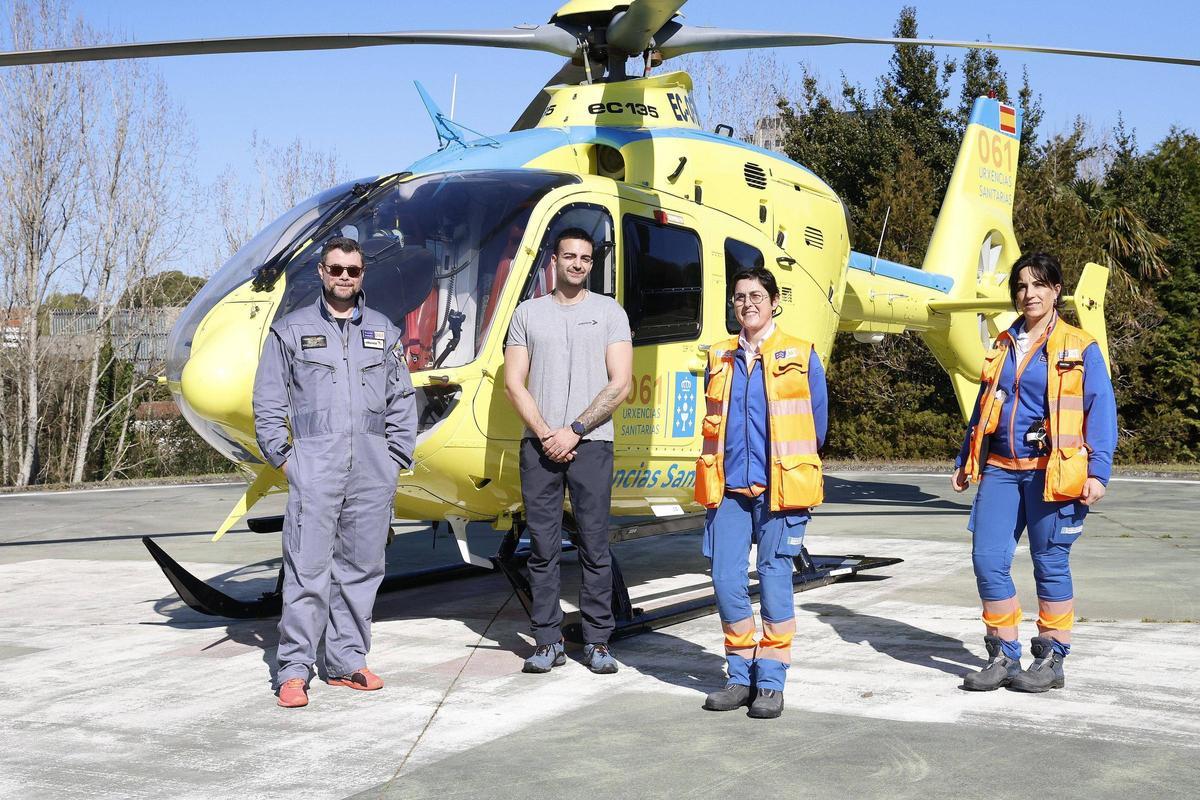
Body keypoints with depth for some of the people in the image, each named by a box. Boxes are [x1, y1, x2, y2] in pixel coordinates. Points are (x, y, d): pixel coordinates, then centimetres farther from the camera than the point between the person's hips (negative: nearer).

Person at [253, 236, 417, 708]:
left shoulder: (384, 332, 15)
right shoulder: (291, 331, 8)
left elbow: (402, 400, 15)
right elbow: (268, 402, 7)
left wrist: (396, 457, 7)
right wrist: (281, 457, -1)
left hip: (373, 472, 3)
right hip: (314, 466, -3)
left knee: (361, 570, 6)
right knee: (307, 572, -8)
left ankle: (347, 662, 14)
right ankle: (294, 670, -4)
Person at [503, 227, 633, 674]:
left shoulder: (609, 312, 7)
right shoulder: (528, 314, 12)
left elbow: (619, 385, -1)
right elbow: (513, 384, 6)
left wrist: (574, 431, -9)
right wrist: (545, 434, -7)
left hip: (591, 444, -1)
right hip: (538, 446, 1)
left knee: (595, 546, 0)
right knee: (543, 547, 3)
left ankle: (597, 642, 7)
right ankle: (548, 642, 9)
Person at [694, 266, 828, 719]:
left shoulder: (800, 357, 3)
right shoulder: (720, 359, 13)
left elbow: (817, 423, 8)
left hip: (779, 487, -3)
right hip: (728, 488, 4)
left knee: (775, 581, -3)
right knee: (726, 580, 1)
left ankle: (771, 682, 6)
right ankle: (741, 676, 15)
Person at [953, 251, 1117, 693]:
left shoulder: (1080, 348, 0)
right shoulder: (1003, 347, 15)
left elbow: (1101, 411, -3)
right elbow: (983, 409, 21)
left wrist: (1098, 472, -12)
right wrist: (965, 461, 19)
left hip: (1052, 472, -5)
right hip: (1001, 470, 5)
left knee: (1050, 564, 2)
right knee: (987, 560, 0)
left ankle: (1051, 660, 14)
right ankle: (1003, 657, 12)